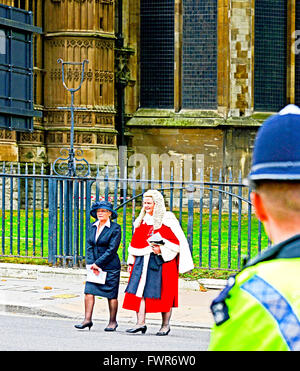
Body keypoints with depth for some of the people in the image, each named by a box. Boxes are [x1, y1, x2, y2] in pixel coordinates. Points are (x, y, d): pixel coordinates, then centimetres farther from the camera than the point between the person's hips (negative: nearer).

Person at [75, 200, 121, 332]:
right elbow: (89, 246, 8)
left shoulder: (115, 228, -8)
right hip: (94, 266, 5)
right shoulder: (93, 227, 9)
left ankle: (113, 322, 13)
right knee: (89, 291, -5)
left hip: (110, 266, -5)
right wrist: (91, 263, -6)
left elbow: (112, 249, -13)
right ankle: (87, 319, -3)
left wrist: (98, 263, -16)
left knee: (111, 295, 2)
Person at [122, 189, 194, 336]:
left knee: (164, 294, -1)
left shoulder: (167, 219, -4)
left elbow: (178, 241, -6)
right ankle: (140, 323, -5)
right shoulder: (142, 220, 15)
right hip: (143, 261, 6)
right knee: (139, 290, -5)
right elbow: (136, 242, 21)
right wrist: (131, 261, 16)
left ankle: (165, 325, 8)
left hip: (163, 261, -6)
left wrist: (161, 249, -17)